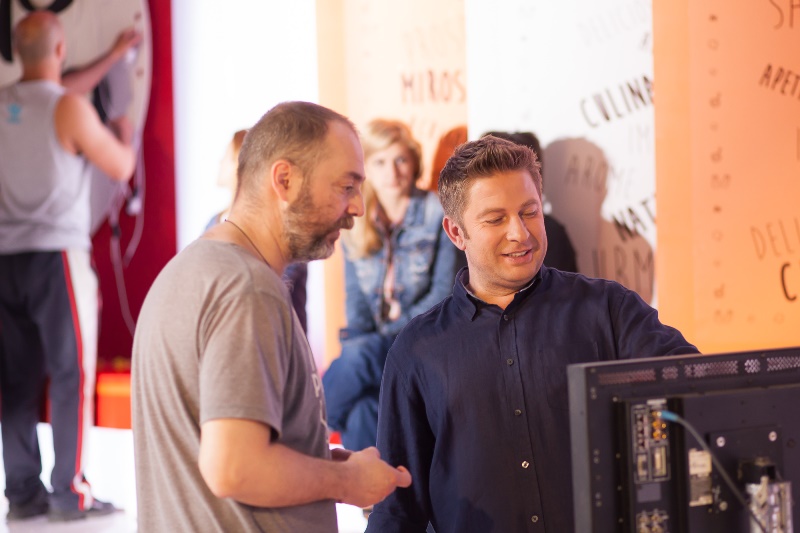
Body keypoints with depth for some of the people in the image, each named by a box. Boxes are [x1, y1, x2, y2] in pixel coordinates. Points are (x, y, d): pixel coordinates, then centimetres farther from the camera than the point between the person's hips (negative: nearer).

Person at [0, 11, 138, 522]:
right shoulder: (70, 108, -9)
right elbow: (121, 168, -2)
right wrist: (124, 135, 20)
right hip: (58, 253, -6)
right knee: (72, 374, -1)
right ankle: (70, 491, -3)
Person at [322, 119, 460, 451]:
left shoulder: (438, 214, -1)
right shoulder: (356, 225, 10)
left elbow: (444, 293, -6)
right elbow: (355, 299, 9)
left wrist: (391, 332, -14)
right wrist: (358, 340, -11)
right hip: (373, 343, 3)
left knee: (361, 356, -33)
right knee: (363, 410, -30)